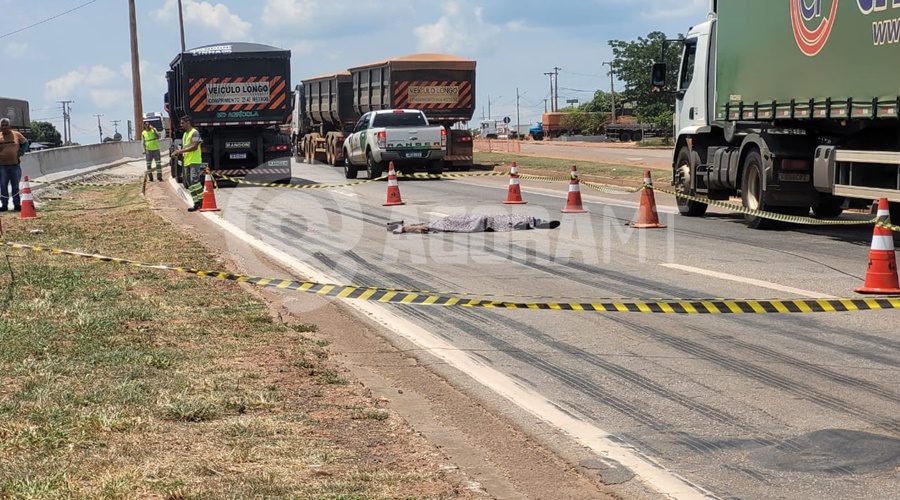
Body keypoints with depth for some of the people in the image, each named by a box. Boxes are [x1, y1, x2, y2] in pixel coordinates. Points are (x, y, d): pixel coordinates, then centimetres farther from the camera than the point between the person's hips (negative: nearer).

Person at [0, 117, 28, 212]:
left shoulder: (16, 134, 2)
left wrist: (21, 152, 3)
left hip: (15, 165, 0)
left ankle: (17, 204, 11)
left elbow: (25, 143, 14)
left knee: (15, 186, 6)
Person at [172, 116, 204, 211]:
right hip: (186, 162, 9)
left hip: (194, 161, -9)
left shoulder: (194, 132, -7)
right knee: (190, 184, 5)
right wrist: (178, 153, 11)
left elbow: (194, 146, -17)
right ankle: (197, 203, 5)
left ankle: (200, 201, -18)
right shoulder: (185, 134, 21)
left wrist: (181, 151, -18)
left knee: (194, 180, -19)